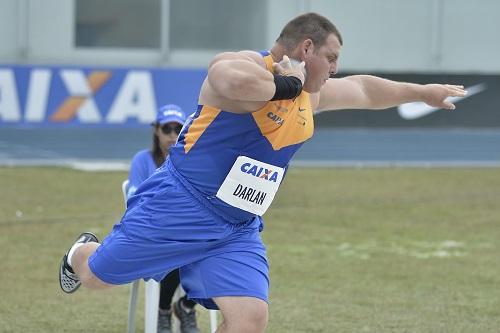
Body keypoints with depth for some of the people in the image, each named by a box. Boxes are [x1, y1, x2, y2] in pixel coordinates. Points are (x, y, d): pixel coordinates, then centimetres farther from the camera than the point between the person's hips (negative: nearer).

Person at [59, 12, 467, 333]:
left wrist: (424, 92, 39)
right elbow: (234, 81, -44)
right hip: (179, 207, -7)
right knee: (96, 275, 8)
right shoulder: (248, 66, -18)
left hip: (237, 231, 7)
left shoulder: (310, 94, 13)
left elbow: (363, 89, 31)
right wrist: (286, 84, -27)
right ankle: (80, 253, 47)